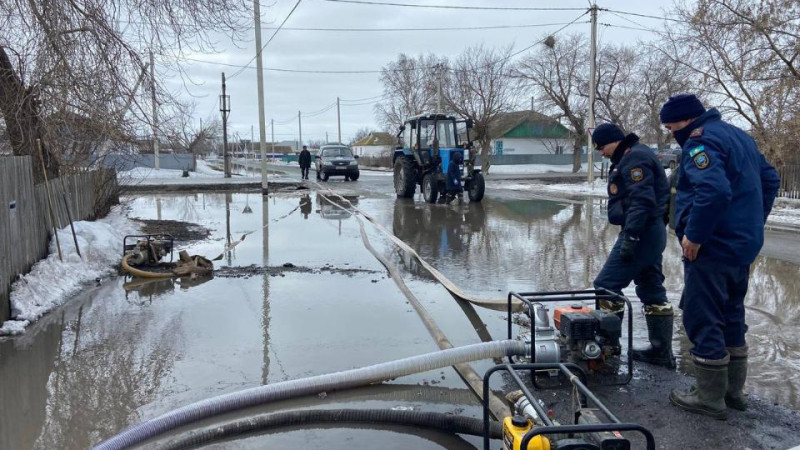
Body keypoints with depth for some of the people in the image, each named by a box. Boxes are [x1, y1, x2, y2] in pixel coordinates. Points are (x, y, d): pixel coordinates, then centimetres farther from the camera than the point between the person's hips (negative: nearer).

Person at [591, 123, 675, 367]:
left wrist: (630, 236, -26)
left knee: (606, 285, -7)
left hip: (642, 233, -11)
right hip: (651, 233, 11)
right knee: (652, 291, 12)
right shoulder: (632, 156, 20)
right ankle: (661, 351, 17)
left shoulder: (634, 157, -13)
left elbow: (641, 201, -24)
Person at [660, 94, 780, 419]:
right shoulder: (738, 135, 15)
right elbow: (770, 179, 22)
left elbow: (714, 190, -32)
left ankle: (710, 398, 7)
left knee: (703, 320, -1)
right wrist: (753, 222, 21)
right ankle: (733, 389, 28)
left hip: (713, 248, -10)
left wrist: (693, 236, -23)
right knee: (731, 317, 18)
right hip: (744, 246, 10)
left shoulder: (700, 141, -16)